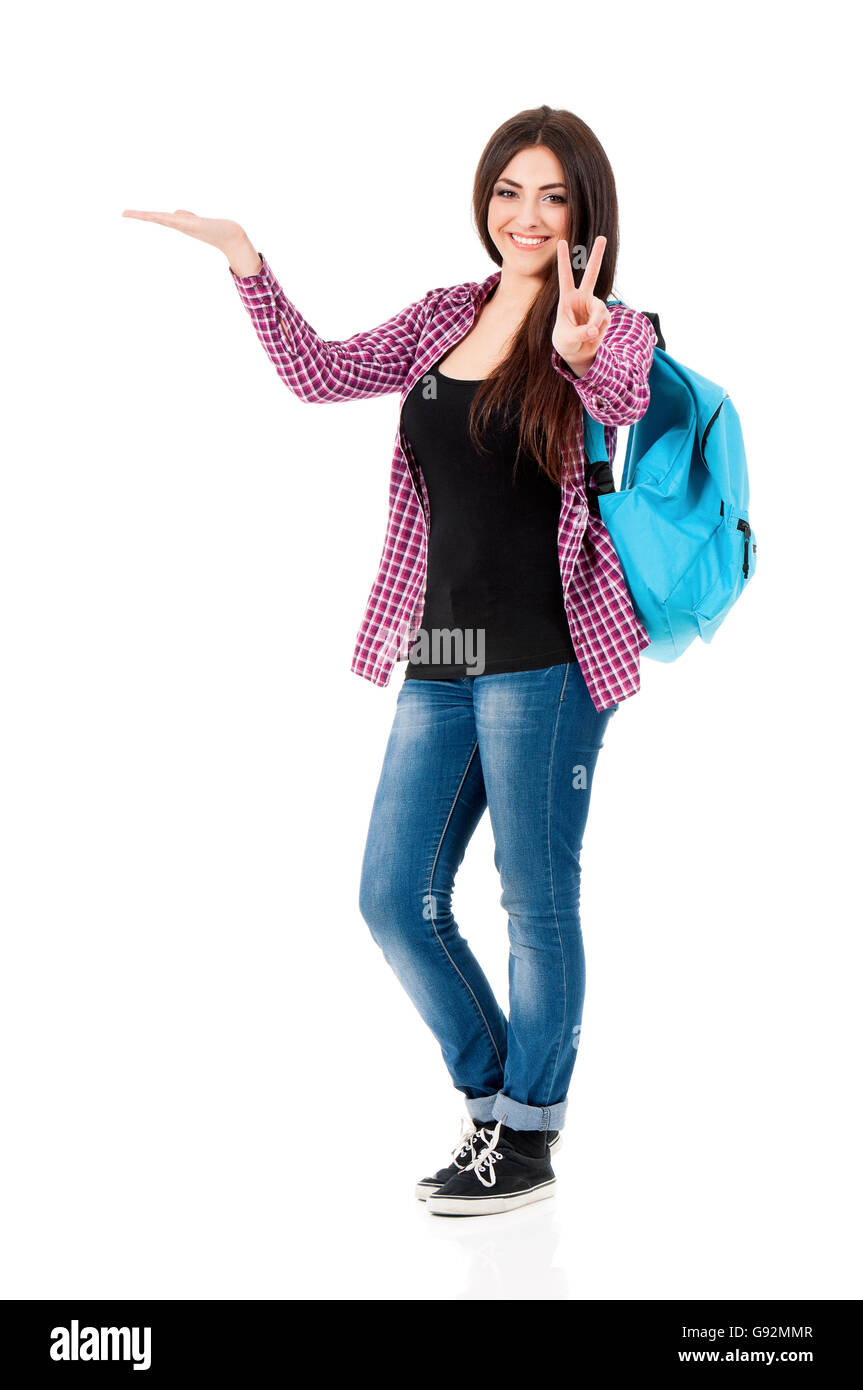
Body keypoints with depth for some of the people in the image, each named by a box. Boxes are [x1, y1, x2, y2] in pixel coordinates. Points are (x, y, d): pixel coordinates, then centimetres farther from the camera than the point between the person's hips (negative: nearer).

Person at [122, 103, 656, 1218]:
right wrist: (246, 263, 3)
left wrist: (581, 351, -50)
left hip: (543, 656, -6)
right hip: (441, 657, 7)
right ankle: (492, 1102, 26)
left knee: (536, 902, 1)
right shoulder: (448, 316, 12)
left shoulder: (613, 330, -5)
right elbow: (321, 373, 13)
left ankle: (530, 1137, 17)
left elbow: (626, 397, -27)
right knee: (394, 898, 9)